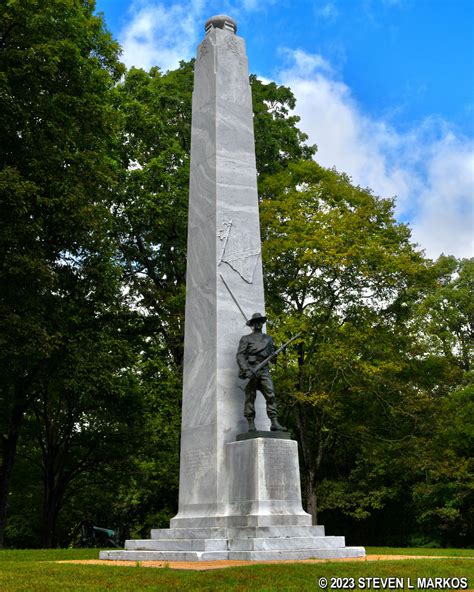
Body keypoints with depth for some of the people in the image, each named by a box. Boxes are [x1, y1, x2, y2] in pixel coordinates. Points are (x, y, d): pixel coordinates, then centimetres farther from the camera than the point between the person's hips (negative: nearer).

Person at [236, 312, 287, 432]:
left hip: (264, 371, 3)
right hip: (251, 370, -3)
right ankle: (251, 425, 0)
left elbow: (271, 355, 27)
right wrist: (246, 370, -17)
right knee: (250, 398, -3)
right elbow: (240, 356, -2)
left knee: (271, 396, -9)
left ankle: (274, 423, -12)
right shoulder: (246, 339, 9)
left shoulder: (268, 339, 22)